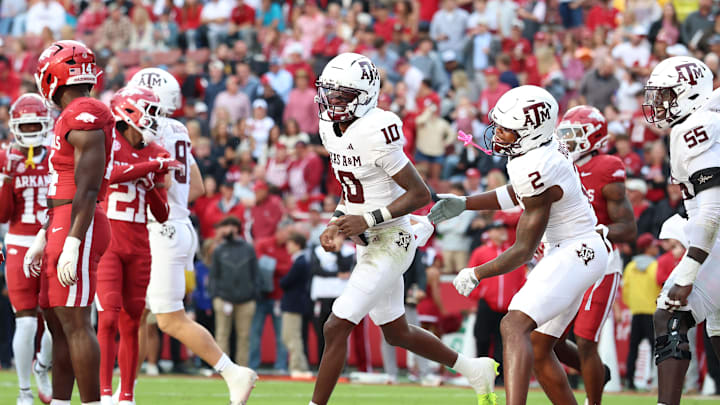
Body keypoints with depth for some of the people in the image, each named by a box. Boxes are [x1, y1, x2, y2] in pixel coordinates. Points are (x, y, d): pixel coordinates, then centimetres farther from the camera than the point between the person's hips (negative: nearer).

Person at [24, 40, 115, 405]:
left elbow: (87, 189, -19)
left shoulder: (83, 118, -14)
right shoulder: (70, 119, 18)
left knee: (74, 322, -11)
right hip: (62, 225, 11)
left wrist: (72, 243, -23)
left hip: (78, 227, -11)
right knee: (57, 322, 11)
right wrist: (42, 239, 24)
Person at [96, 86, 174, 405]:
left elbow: (162, 215, 12)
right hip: (107, 240, -5)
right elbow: (109, 174, -26)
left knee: (131, 323, 5)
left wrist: (150, 184, -6)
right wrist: (155, 166, -21)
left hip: (139, 245, 5)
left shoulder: (154, 154, 11)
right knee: (108, 318, -14)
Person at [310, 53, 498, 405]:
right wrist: (337, 223, 3)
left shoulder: (374, 134, -23)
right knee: (396, 333, 22)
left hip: (389, 243, -10)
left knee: (336, 328, -12)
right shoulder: (332, 131, 4)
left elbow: (420, 194, -20)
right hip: (368, 244, 10)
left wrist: (367, 220, -23)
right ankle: (476, 370, 39)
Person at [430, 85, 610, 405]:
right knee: (537, 350, 17)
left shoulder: (536, 170, -24)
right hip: (574, 250, 10)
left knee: (514, 326, -27)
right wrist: (464, 204, 17)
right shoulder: (548, 148, 2)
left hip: (574, 254, -10)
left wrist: (476, 274, -3)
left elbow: (524, 250, -15)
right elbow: (517, 194, 23)